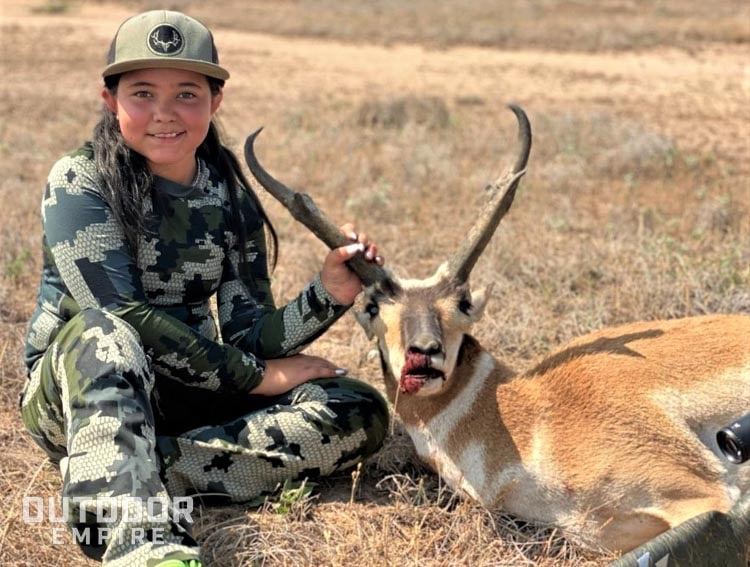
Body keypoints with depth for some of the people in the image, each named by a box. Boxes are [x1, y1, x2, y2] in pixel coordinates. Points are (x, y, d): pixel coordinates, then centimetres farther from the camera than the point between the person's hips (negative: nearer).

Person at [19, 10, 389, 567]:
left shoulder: (231, 198, -1)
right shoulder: (80, 183, -13)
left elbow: (248, 338, -5)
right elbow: (123, 317, -21)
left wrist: (330, 293, -24)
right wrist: (255, 377, -17)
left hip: (185, 391, 5)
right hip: (76, 390, -5)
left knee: (359, 412, -14)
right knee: (101, 331, -38)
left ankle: (128, 475, -28)